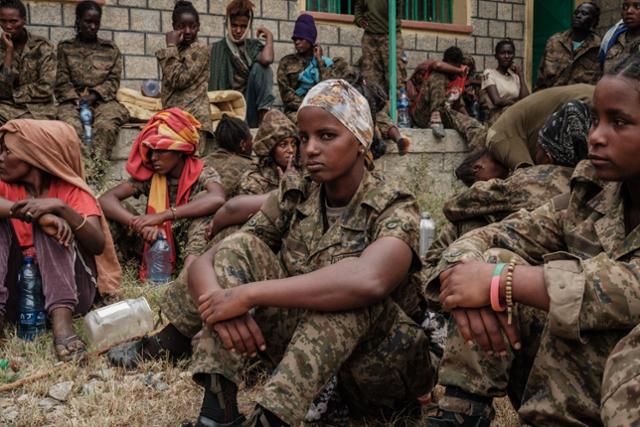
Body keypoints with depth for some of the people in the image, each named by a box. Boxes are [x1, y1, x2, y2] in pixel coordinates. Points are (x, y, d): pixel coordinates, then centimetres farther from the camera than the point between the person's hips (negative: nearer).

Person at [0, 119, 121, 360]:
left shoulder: (70, 191, 0)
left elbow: (99, 245, -17)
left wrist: (60, 207, -29)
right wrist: (34, 213, -33)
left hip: (70, 291, -2)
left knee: (51, 222, -21)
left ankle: (62, 320, -38)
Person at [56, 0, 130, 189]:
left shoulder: (111, 48, 18)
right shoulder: (65, 47, 16)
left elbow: (113, 80, 7)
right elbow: (62, 82, 7)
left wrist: (93, 95, -10)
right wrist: (77, 99, -12)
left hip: (104, 100, 0)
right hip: (73, 100, 0)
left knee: (106, 125, -36)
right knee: (71, 126, -36)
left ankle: (92, 179, -47)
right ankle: (92, 178, -48)